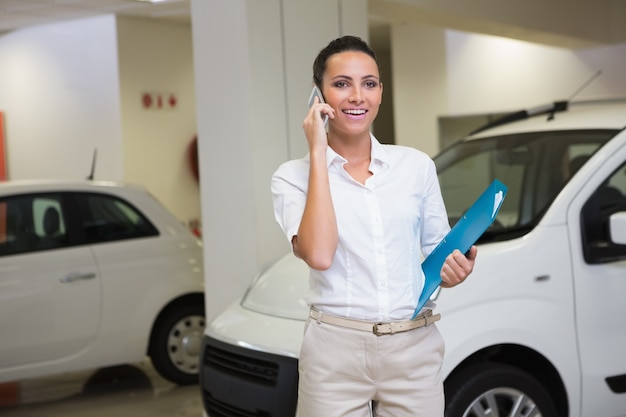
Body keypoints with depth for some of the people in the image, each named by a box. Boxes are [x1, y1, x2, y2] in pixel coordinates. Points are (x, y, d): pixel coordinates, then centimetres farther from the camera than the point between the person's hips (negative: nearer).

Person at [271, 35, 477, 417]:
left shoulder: (417, 165, 5)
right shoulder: (293, 176, -3)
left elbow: (438, 251, 13)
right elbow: (319, 255, -20)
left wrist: (454, 271, -10)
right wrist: (318, 154, -16)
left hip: (415, 347, 3)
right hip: (336, 348, -2)